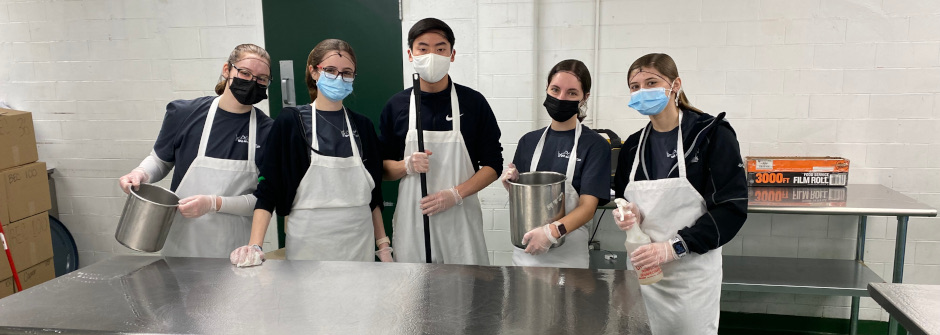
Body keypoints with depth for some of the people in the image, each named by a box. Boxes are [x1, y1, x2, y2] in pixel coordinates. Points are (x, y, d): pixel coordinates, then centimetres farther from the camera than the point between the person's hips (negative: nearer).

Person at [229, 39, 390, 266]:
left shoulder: (362, 126, 6)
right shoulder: (291, 121, -3)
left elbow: (373, 194, 11)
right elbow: (267, 189, -6)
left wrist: (383, 245, 8)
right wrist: (255, 246, -16)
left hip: (359, 246, 3)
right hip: (308, 245, -3)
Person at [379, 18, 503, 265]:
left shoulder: (473, 102, 0)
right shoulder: (396, 106, 4)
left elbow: (493, 164, 1)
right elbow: (383, 168, 8)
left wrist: (455, 194, -13)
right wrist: (407, 166, -14)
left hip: (460, 219, -1)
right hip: (412, 219, 1)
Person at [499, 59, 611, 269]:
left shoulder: (595, 146, -8)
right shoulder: (529, 141, 5)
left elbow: (588, 206, -15)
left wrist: (554, 231, -30)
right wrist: (511, 185, -9)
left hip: (568, 254, -3)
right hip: (525, 249, 4)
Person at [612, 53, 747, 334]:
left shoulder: (711, 134, -10)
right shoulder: (634, 145, 6)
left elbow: (732, 208, -14)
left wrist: (673, 247, -22)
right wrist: (628, 214, -7)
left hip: (692, 271, -4)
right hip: (644, 266, 5)